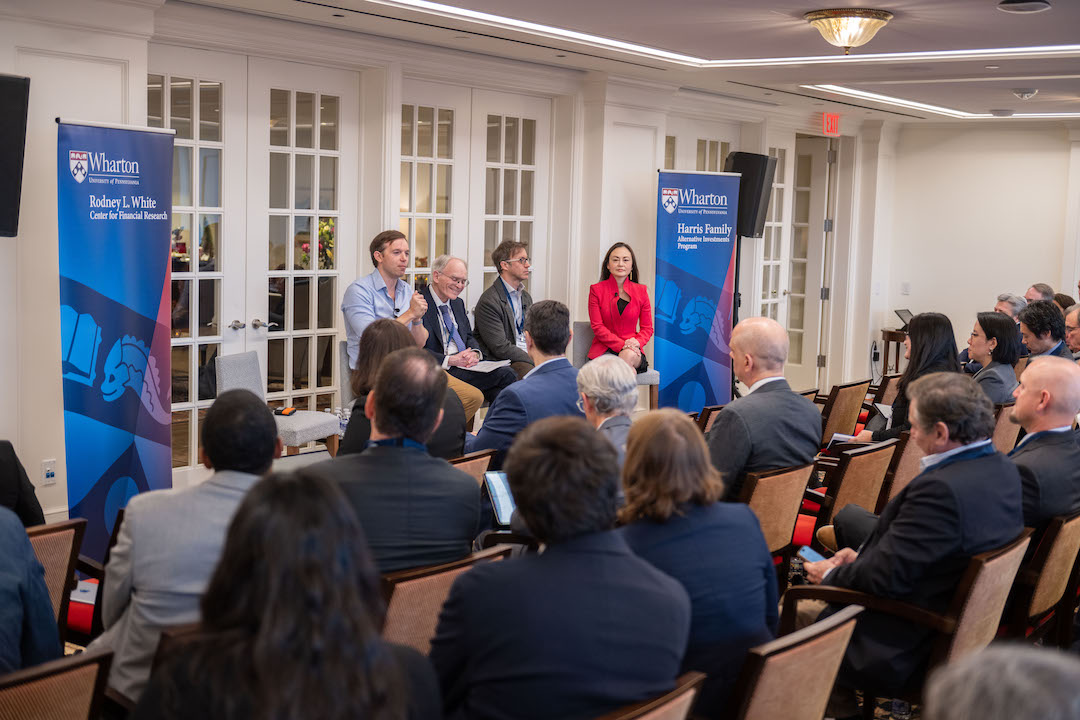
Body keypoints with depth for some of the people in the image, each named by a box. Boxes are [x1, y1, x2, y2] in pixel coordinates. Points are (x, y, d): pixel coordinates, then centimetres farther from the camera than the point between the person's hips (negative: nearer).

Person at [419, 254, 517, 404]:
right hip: (441, 370, -8)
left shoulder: (458, 303, 22)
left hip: (467, 366, 8)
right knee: (506, 376, -25)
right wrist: (450, 360, -20)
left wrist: (475, 353, -1)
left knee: (506, 373, -21)